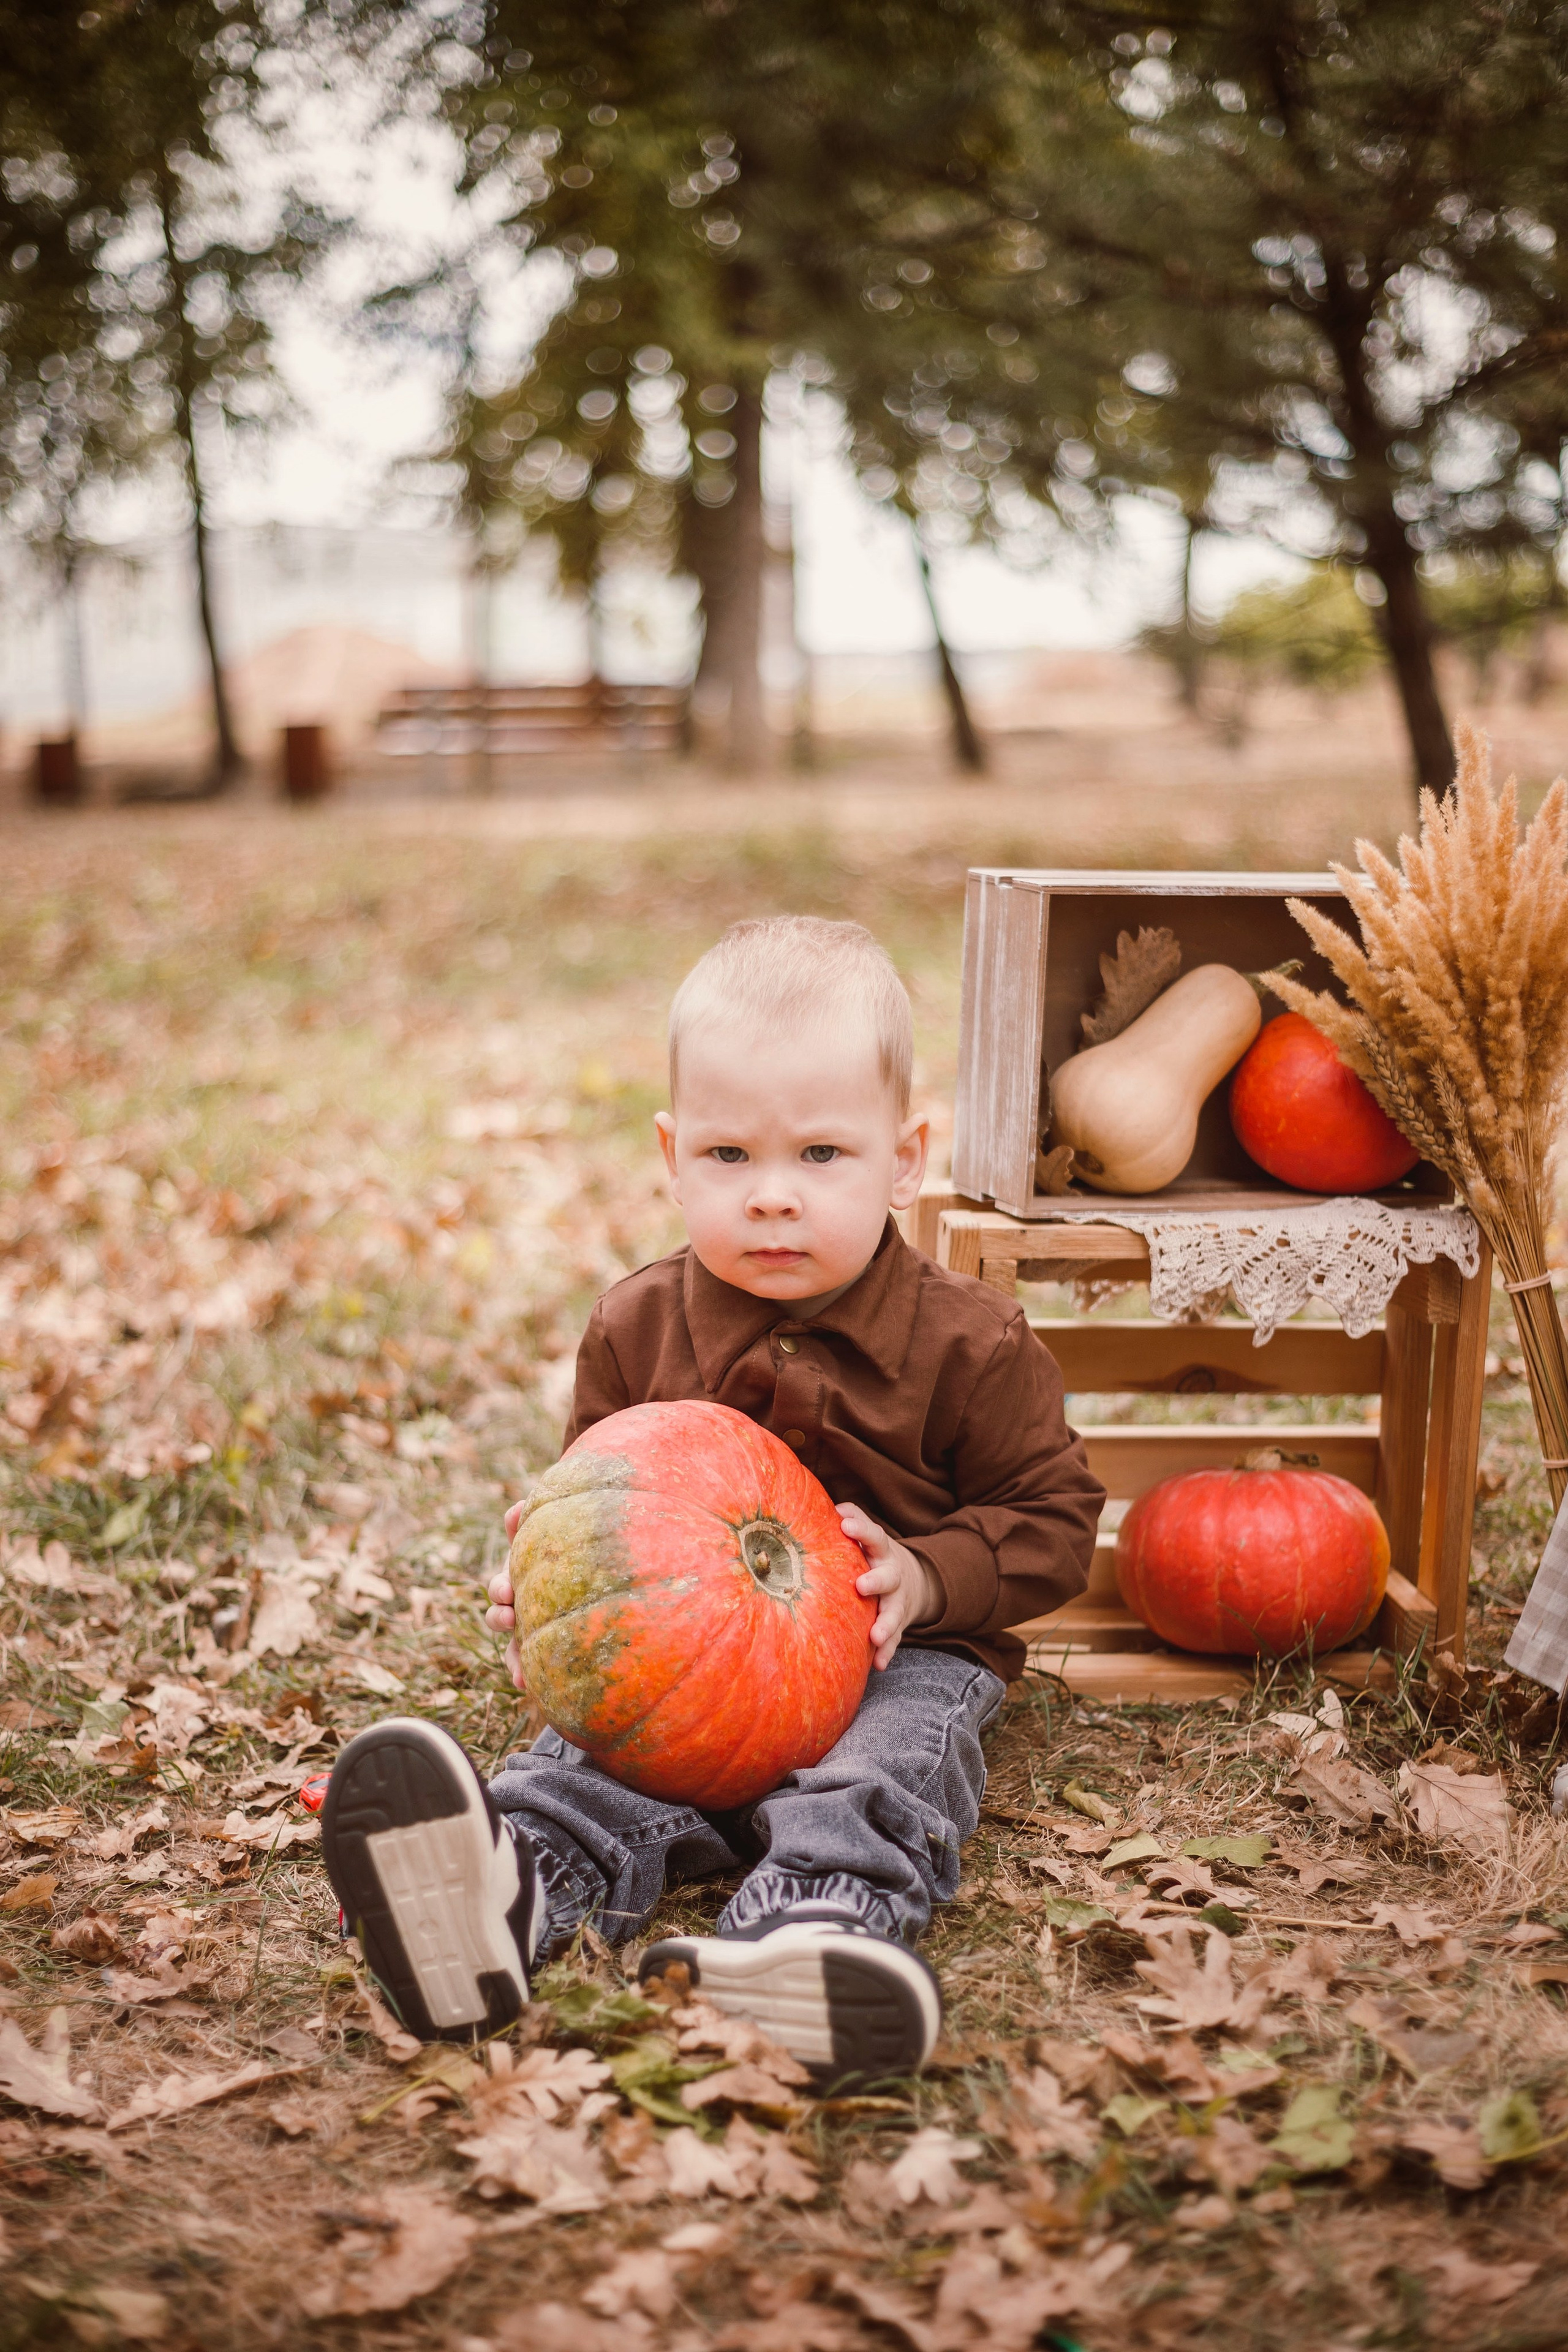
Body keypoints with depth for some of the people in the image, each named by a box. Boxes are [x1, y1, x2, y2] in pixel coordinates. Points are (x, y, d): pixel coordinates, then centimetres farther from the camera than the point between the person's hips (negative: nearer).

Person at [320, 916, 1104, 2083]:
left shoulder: (969, 1342, -4)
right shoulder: (636, 1328, 6)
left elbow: (1052, 1519, 2)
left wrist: (924, 1576, -16)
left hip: (894, 1659, -1)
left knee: (890, 1766, -34)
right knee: (586, 1759, -28)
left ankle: (814, 1922, -61)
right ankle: (508, 1888, -57)